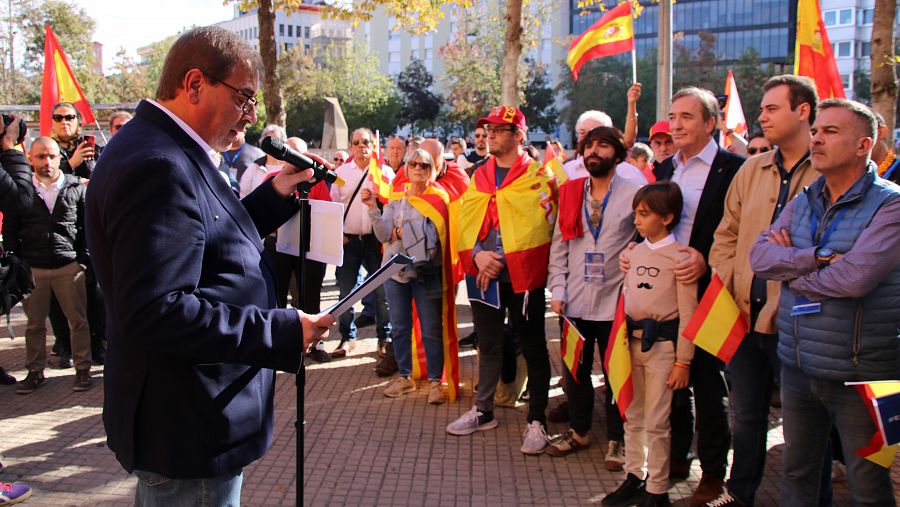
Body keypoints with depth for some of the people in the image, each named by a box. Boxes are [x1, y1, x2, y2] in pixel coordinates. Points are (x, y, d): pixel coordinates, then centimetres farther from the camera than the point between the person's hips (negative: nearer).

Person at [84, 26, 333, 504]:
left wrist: (274, 195, 7)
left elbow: (210, 245, 19)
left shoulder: (170, 155, 10)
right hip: (188, 431, -11)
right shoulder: (159, 167, -24)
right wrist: (283, 331, -27)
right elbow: (155, 311, -32)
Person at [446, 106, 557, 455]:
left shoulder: (538, 175, -5)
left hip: (522, 276, -5)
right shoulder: (479, 177, 12)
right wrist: (477, 254, -9)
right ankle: (483, 412, 29)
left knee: (532, 348, 3)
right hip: (483, 274, 6)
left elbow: (539, 226, -10)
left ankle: (537, 420, 13)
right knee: (488, 345, 16)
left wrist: (500, 260, -13)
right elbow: (465, 221, 10)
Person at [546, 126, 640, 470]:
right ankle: (578, 430, 32)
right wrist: (557, 290, 1)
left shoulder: (634, 193, -3)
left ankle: (616, 439, 22)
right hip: (575, 300, 4)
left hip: (615, 301, -4)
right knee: (576, 369, 14)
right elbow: (559, 246, 9)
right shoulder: (569, 194, 9)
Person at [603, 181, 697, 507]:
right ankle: (634, 477, 27)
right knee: (632, 416, 14)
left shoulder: (679, 257, -11)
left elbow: (687, 314, -11)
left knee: (656, 422, 1)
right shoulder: (635, 252, 8)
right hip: (633, 342, 6)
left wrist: (683, 361, -11)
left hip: (662, 344, -6)